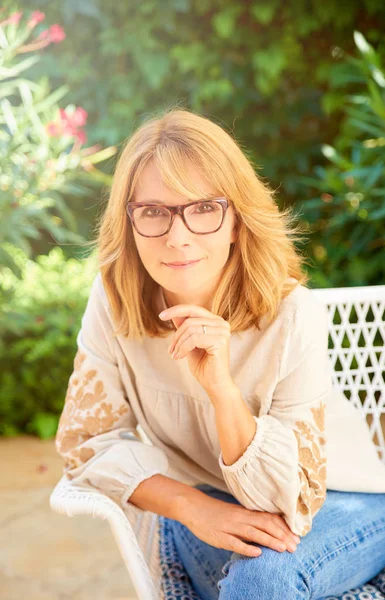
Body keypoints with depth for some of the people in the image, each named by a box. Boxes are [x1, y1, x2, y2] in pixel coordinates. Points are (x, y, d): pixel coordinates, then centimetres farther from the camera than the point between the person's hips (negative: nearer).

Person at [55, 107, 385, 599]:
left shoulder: (292, 315, -27)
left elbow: (292, 504, -24)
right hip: (205, 498, 2)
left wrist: (222, 388, -40)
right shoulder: (112, 302, -19)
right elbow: (86, 439, -11)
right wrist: (193, 508, -26)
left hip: (339, 501, -1)